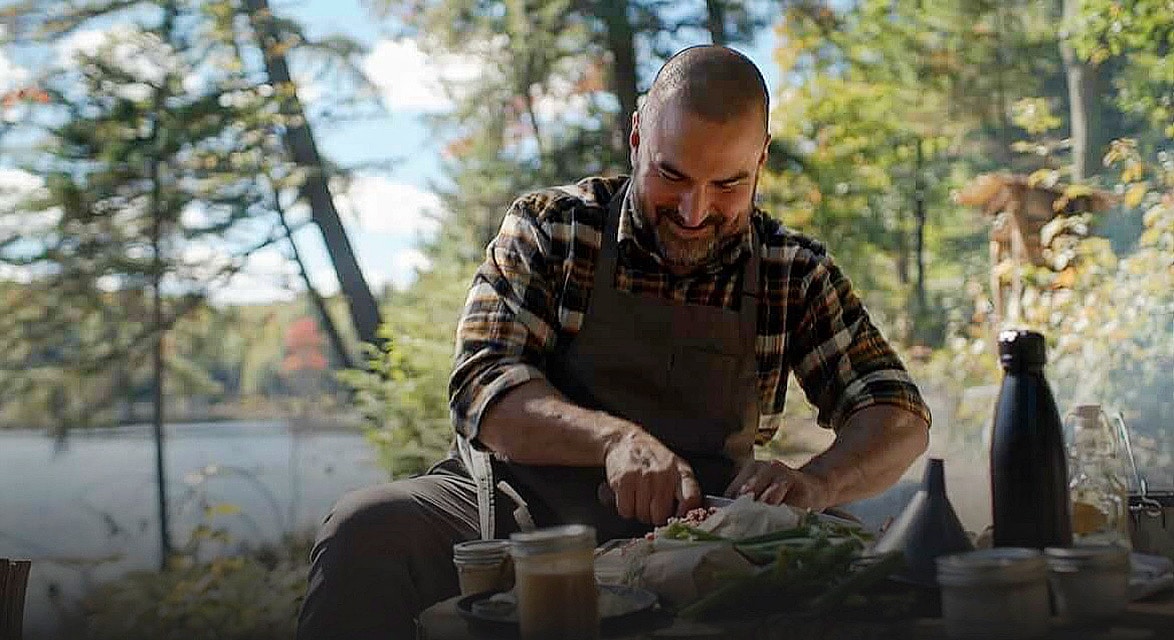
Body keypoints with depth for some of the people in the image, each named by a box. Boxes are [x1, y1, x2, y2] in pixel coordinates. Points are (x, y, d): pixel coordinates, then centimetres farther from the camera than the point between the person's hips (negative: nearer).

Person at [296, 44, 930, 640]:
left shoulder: (794, 273, 6)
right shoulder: (551, 227, 1)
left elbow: (900, 418, 3)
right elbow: (483, 391, -10)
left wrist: (812, 484, -21)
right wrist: (614, 439, -30)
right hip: (518, 506, -1)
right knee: (369, 528, -32)